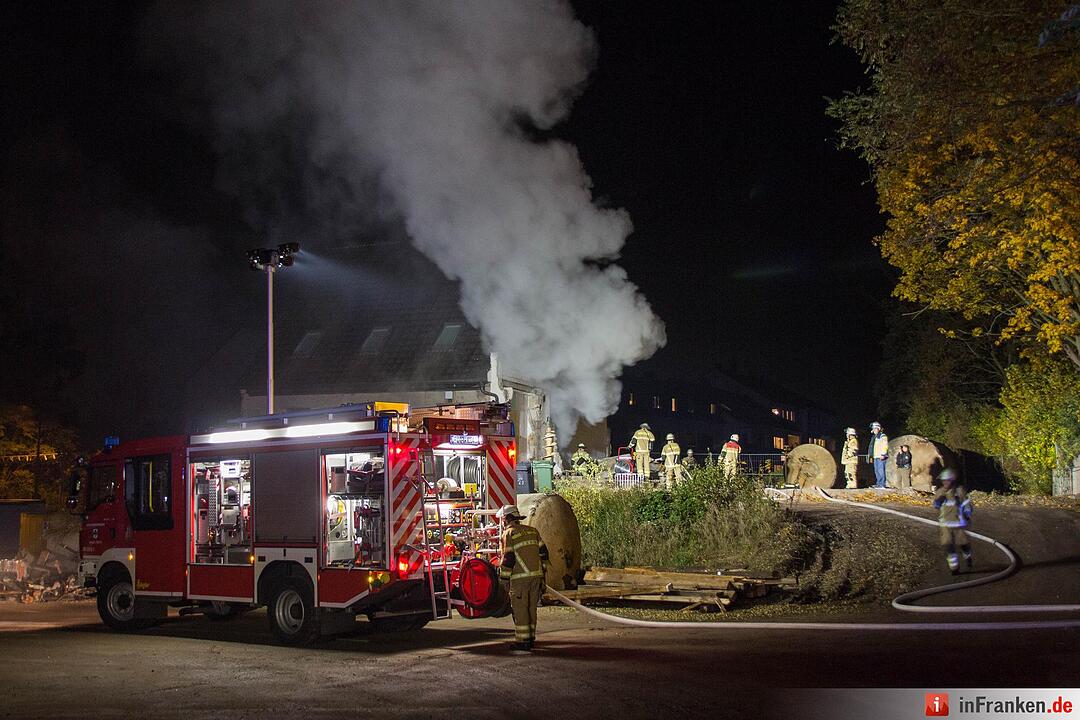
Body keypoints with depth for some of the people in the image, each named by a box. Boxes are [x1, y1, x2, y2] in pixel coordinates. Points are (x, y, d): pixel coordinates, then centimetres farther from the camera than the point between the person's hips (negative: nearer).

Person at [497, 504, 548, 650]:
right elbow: (543, 552, 13)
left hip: (520, 577, -6)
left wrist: (503, 577, -2)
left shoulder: (508, 533, -5)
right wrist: (541, 574, 18)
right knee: (531, 608, 14)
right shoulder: (533, 531, 14)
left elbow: (508, 558, -11)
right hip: (536, 575, 6)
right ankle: (531, 639, 18)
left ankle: (522, 641, -1)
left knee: (520, 609, 0)